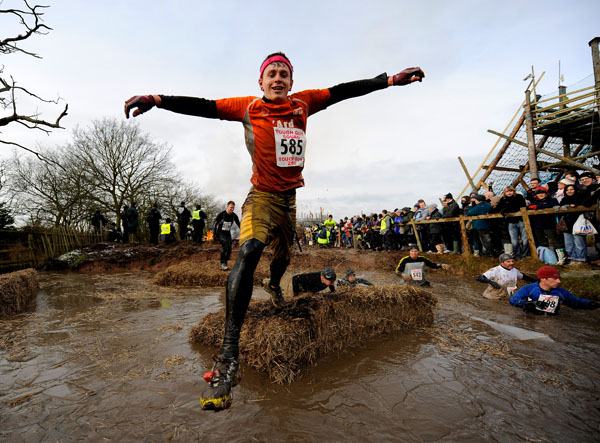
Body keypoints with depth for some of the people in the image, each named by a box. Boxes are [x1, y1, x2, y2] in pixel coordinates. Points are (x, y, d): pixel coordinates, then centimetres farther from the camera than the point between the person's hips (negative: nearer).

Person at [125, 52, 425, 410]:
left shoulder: (303, 103, 5)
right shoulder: (249, 108, -2)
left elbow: (343, 91, 2)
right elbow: (204, 106, -8)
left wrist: (390, 80, 0)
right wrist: (157, 100, -19)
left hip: (289, 194, 5)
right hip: (262, 193, -5)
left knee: (284, 254, 17)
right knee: (249, 250, -29)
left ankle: (275, 286, 56)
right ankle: (229, 358, -31)